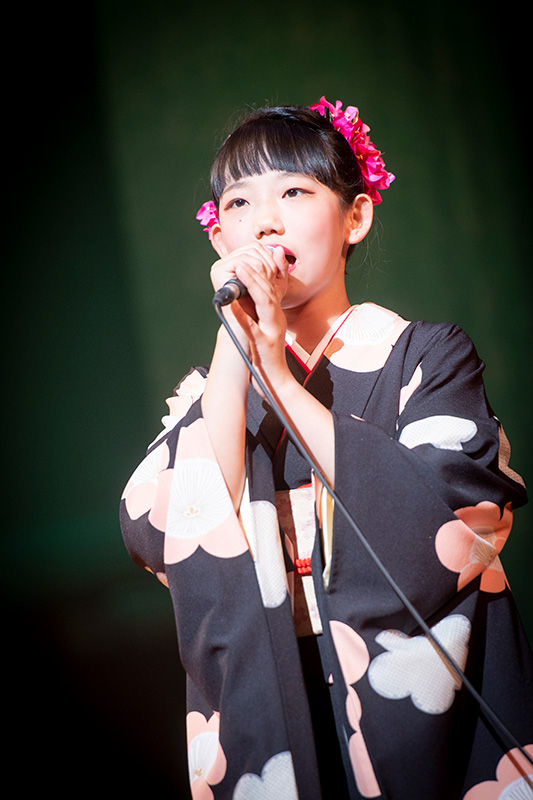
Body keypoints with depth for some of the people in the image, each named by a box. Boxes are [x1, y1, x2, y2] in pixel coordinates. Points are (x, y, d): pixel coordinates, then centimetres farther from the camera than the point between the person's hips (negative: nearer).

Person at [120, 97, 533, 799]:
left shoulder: (429, 357, -3)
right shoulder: (210, 391, 4)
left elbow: (450, 528, -19)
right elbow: (164, 539, -13)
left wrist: (278, 376, -19)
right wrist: (234, 350, -18)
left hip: (423, 708, -2)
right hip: (269, 722, 2)